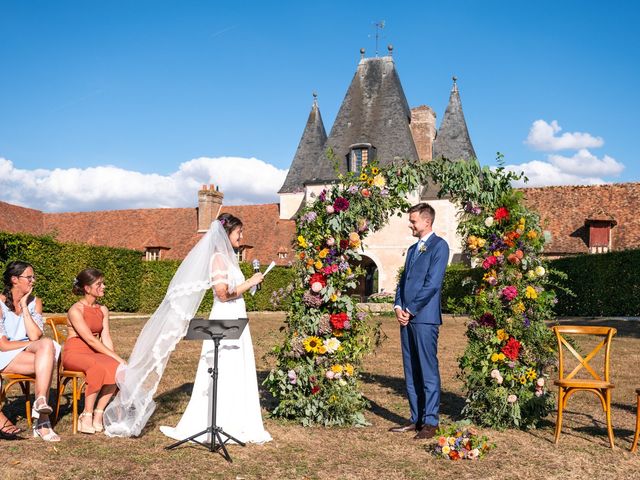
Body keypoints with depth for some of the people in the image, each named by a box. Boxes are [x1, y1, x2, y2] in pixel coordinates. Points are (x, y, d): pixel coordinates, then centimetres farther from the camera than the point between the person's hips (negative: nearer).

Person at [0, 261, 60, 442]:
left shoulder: (35, 302, 9)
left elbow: (35, 336, -6)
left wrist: (24, 307, -6)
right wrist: (32, 344, -8)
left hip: (28, 352, 5)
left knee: (47, 344, -31)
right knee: (46, 364, -31)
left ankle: (41, 401, -39)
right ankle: (42, 421, -33)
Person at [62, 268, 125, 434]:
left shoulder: (103, 310, 12)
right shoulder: (76, 310, -11)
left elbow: (106, 339, 4)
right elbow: (90, 340, -19)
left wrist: (115, 359, -13)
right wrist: (117, 358, -22)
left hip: (93, 353, 6)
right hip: (74, 354, -6)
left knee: (117, 368, -25)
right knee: (99, 366, -37)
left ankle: (98, 415, -18)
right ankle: (86, 416, -24)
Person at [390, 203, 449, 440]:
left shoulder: (439, 246, -4)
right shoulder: (412, 249, 22)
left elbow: (432, 283, -12)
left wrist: (411, 310, -11)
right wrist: (398, 307, 3)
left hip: (424, 317, -8)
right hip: (406, 317, 8)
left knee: (428, 370, -4)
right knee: (410, 372, 10)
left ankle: (430, 422, 1)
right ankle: (416, 418, 18)